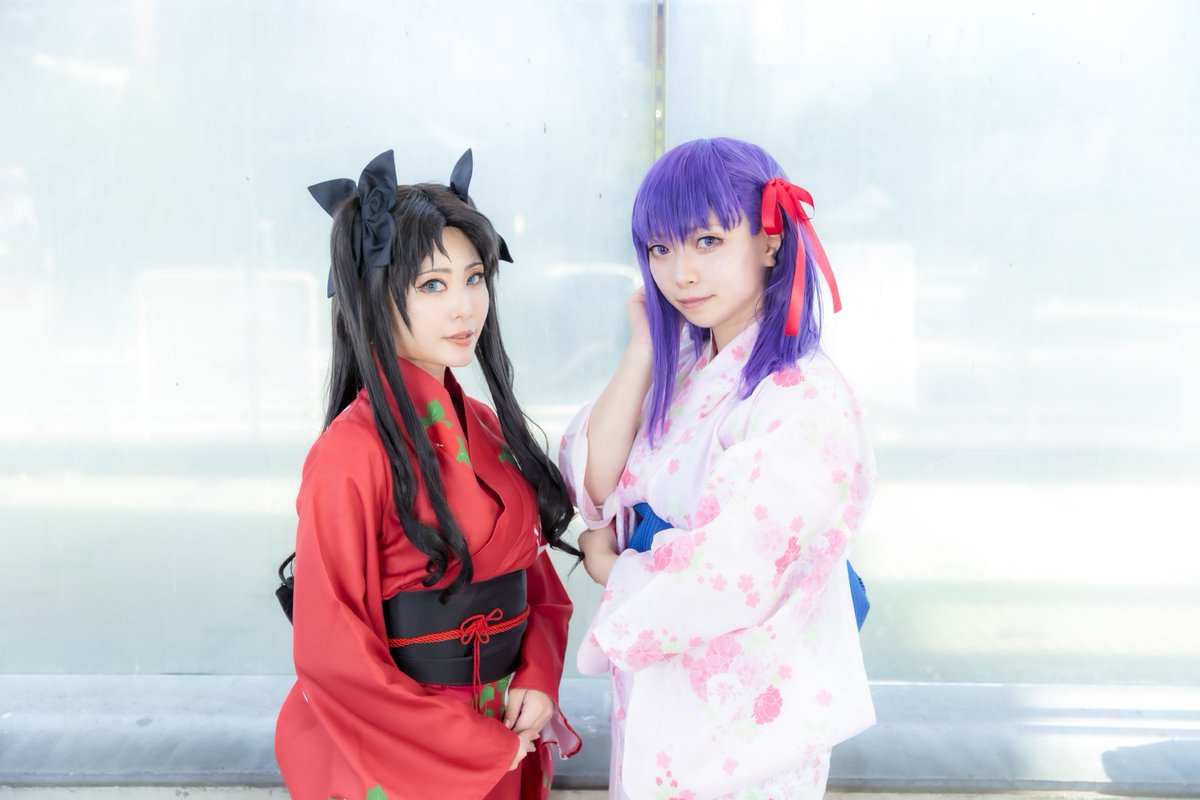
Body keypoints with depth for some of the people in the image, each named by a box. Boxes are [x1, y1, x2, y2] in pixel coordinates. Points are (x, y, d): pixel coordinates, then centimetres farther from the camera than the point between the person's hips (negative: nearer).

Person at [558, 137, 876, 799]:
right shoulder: (680, 366, 0)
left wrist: (604, 561, -7)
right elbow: (592, 485, -8)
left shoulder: (806, 405, -24)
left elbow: (713, 587, -26)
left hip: (739, 724, -6)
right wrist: (644, 346, -12)